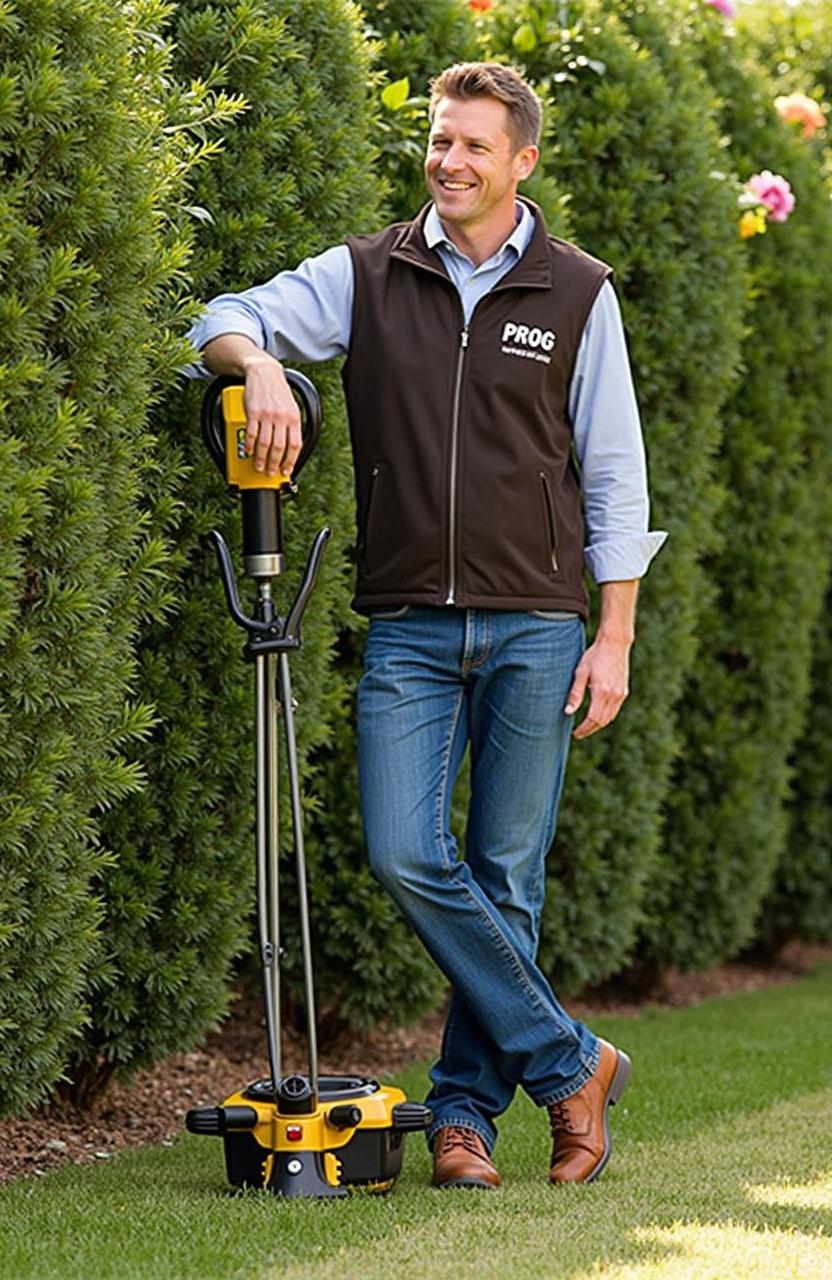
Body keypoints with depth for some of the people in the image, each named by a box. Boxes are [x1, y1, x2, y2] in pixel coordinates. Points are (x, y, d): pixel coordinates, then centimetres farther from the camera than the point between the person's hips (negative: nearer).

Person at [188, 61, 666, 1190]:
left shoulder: (578, 295, 4)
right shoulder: (369, 277, 7)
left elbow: (614, 477, 5)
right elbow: (226, 322, 3)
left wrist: (614, 638, -1)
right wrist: (261, 366, -21)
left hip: (534, 628, -1)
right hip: (410, 627, 1)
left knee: (506, 876, 1)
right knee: (406, 855, -11)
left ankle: (465, 1107, 13)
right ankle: (568, 1064, 1)